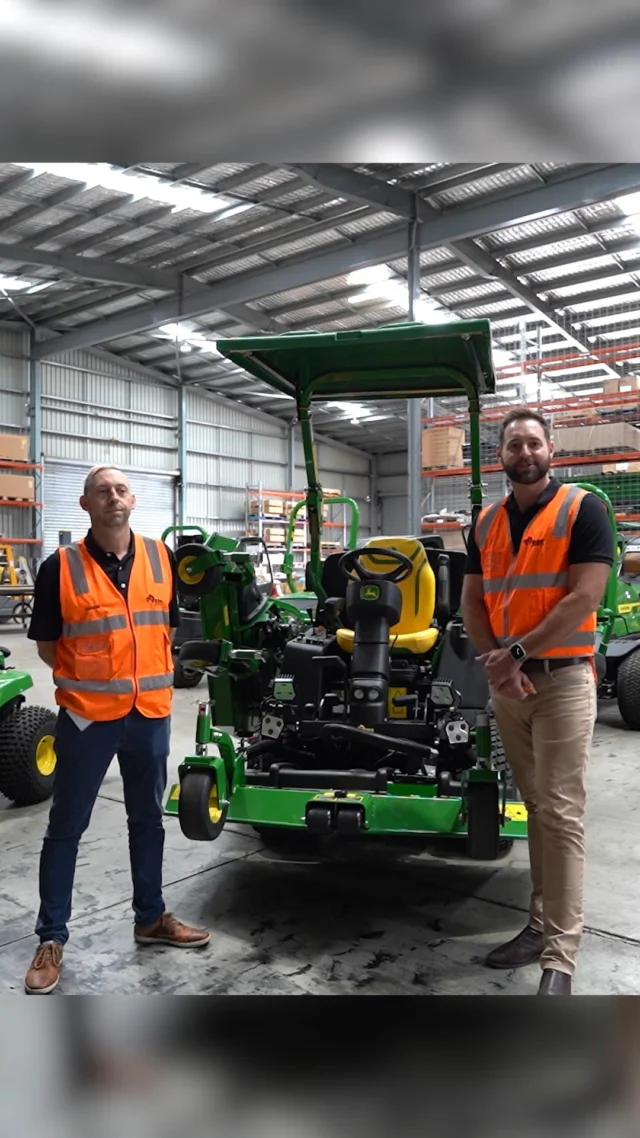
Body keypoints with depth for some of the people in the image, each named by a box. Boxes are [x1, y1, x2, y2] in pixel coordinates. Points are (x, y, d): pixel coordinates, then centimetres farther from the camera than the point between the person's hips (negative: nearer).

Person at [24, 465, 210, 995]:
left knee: (147, 818, 17)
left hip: (151, 711, 4)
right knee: (67, 826, 8)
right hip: (86, 714, -3)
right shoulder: (61, 566, -10)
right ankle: (52, 937, 24)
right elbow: (46, 644, -1)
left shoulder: (161, 557, 0)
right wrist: (90, 678, -4)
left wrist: (155, 674, 6)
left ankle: (151, 916, 35)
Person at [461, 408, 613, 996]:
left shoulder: (582, 509, -6)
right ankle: (542, 924, 25)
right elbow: (473, 601, 8)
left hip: (561, 679, -5)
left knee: (560, 814, -4)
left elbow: (585, 598, -15)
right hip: (505, 682, 6)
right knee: (536, 809, 14)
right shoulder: (486, 522, 11)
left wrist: (517, 652, -16)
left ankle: (560, 956, 2)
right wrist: (493, 660, -8)